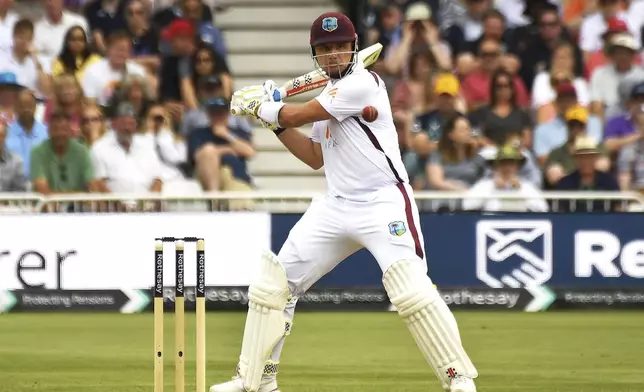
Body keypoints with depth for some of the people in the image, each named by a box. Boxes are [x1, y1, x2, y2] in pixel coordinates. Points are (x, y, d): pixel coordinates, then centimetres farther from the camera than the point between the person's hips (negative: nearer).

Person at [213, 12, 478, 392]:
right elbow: (316, 157, 22)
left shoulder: (362, 83, -13)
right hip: (337, 205, 9)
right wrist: (274, 119, 15)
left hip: (384, 202, -9)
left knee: (412, 288, -24)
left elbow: (298, 115, -13)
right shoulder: (330, 94, 15)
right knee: (274, 282, 7)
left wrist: (257, 105, 5)